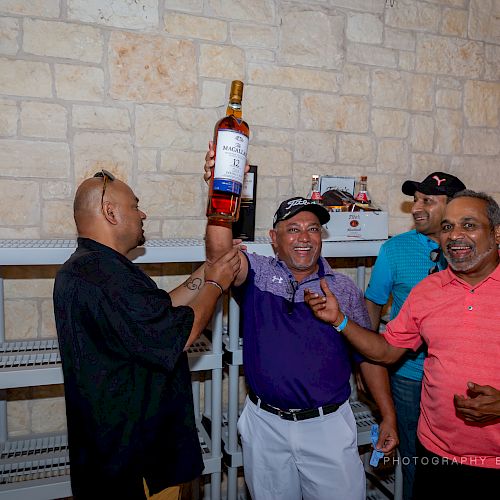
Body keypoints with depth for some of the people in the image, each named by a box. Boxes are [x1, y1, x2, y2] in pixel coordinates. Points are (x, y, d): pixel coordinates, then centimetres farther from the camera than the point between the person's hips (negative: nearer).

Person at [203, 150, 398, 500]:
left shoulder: (345, 289, 2)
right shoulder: (257, 275, -3)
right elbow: (220, 254, -24)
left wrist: (388, 417, 3)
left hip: (328, 425, 1)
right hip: (266, 425, 0)